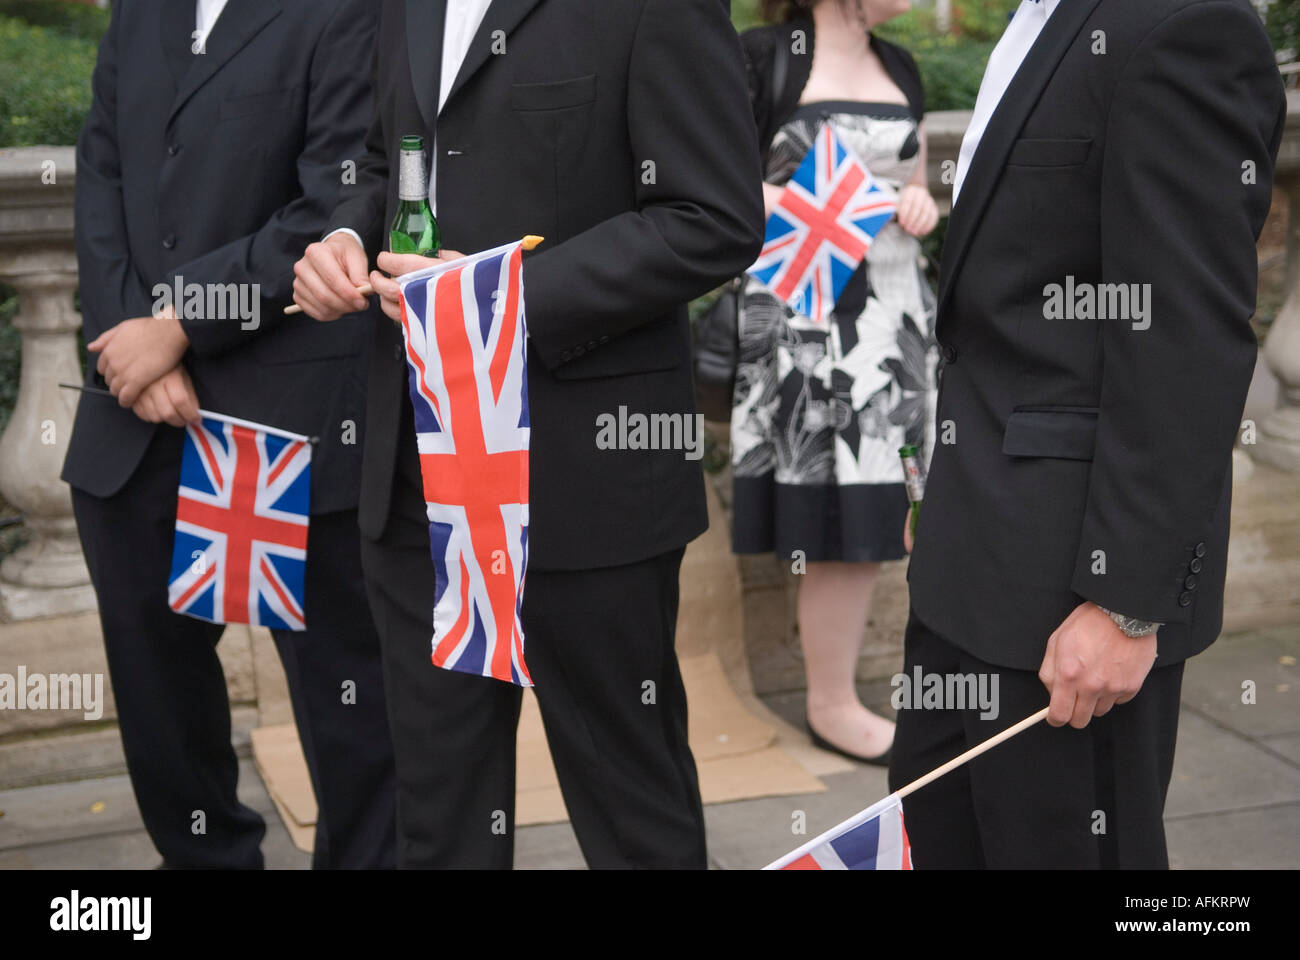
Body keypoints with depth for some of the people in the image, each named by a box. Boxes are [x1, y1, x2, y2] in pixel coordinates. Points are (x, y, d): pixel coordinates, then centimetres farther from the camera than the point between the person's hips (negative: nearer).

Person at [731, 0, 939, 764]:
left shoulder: (900, 68, 14)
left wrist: (920, 206, 1)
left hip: (894, 307, 6)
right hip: (803, 312, -6)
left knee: (872, 510, 3)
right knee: (839, 517, -3)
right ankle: (832, 705, 11)